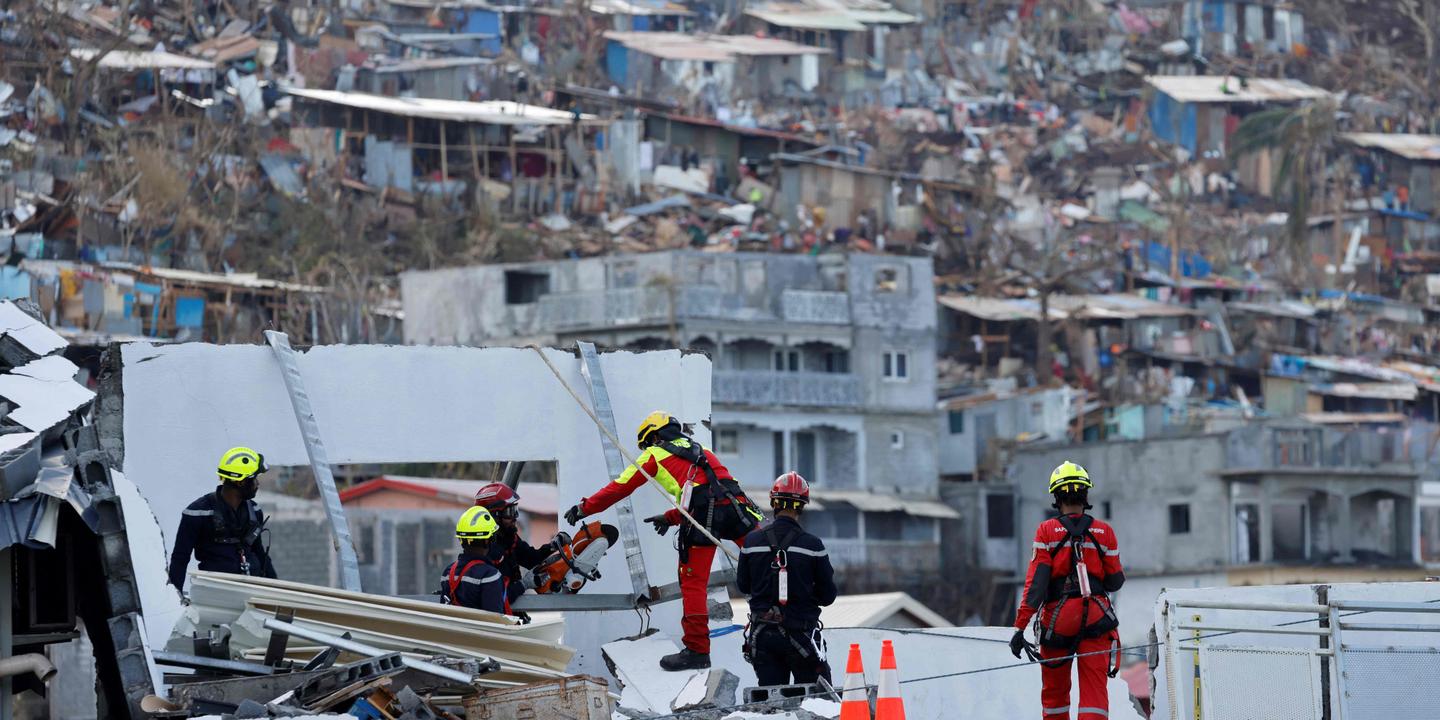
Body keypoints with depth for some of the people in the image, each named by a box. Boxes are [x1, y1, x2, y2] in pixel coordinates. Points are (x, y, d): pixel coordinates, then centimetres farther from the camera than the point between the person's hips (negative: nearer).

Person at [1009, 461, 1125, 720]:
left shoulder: (1047, 531, -3)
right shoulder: (1105, 532, 1)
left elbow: (1035, 583, -9)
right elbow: (1115, 581, 4)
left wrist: (1020, 626, -11)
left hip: (1057, 619, 0)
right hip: (1096, 618, 0)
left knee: (1055, 690, 16)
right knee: (1094, 690, -4)